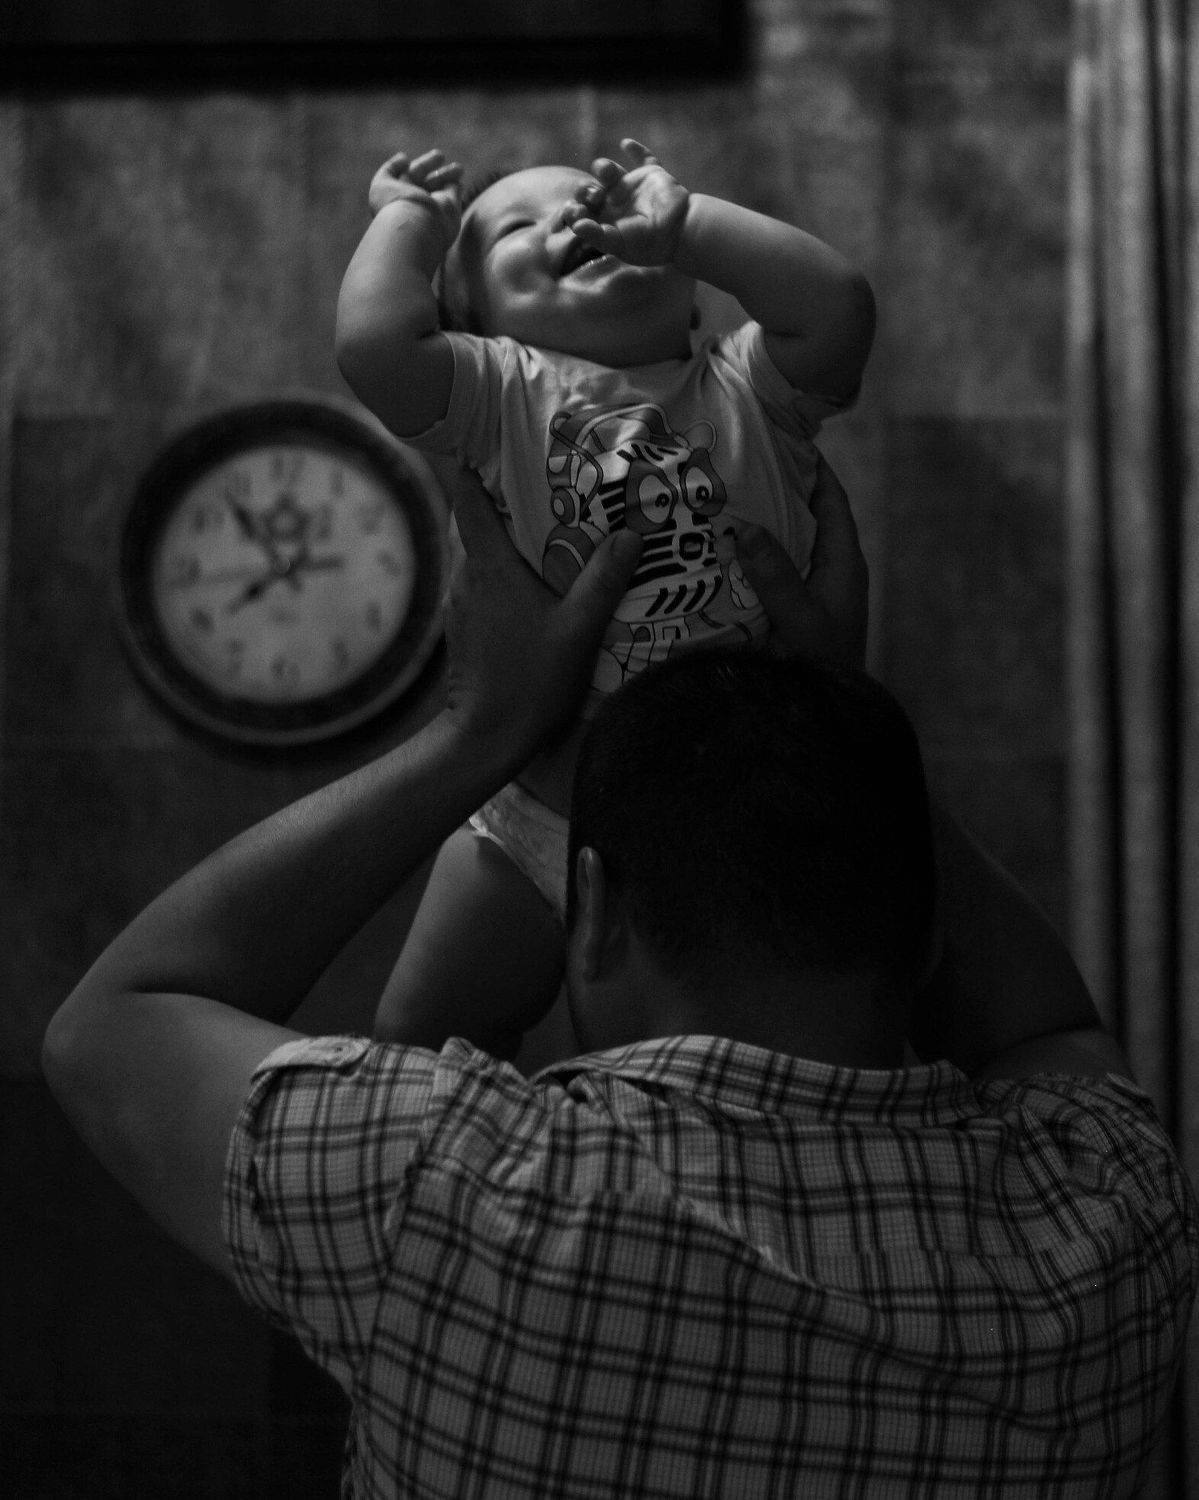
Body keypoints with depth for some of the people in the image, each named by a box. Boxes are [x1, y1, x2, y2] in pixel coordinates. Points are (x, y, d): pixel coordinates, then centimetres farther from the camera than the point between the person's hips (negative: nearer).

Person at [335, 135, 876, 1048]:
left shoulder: (746, 389, -2)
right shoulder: (500, 392, -6)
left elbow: (837, 306, -21)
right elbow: (374, 342, -24)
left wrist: (678, 218, -11)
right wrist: (407, 219, -6)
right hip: (538, 832, 0)